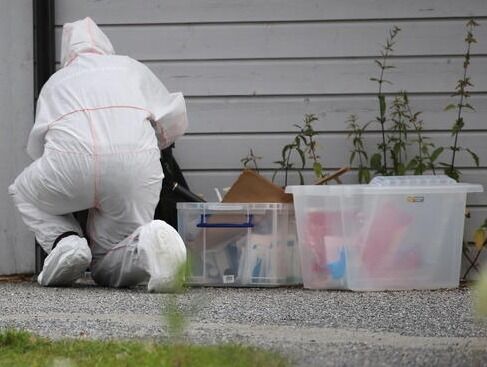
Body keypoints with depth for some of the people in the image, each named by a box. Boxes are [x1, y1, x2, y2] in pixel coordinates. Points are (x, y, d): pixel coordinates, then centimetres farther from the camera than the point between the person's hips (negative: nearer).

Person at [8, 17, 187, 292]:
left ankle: (64, 241, 3)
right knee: (108, 271, 16)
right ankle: (148, 244, -19)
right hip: (137, 162, 1)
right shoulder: (132, 68, 31)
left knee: (25, 193, 34)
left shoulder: (55, 82, 32)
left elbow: (36, 147, 32)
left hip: (69, 162, -1)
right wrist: (151, 145, 49)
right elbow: (175, 121, 29)